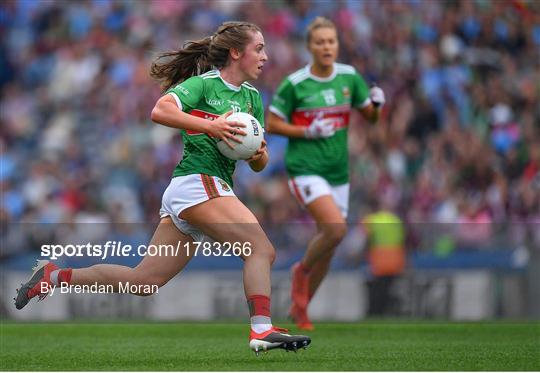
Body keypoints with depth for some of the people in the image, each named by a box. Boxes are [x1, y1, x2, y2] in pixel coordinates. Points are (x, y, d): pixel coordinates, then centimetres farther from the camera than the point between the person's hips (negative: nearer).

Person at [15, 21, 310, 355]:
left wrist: (259, 155, -2)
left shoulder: (252, 97, 19)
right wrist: (210, 125, -26)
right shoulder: (204, 83, -3)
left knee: (143, 280, 7)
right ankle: (262, 330, -26)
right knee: (262, 248, -19)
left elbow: (259, 164, 21)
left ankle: (57, 276, 16)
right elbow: (160, 111, -20)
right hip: (197, 182, -8)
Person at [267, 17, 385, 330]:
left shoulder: (349, 76, 4)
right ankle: (302, 270, 4)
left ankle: (300, 307, 27)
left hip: (338, 171, 5)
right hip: (306, 169, -5)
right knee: (336, 229, -25)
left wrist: (377, 104, -11)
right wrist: (307, 131, -16)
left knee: (328, 247, 8)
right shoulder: (294, 84, -8)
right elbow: (272, 124, -2)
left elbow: (370, 116, 12)